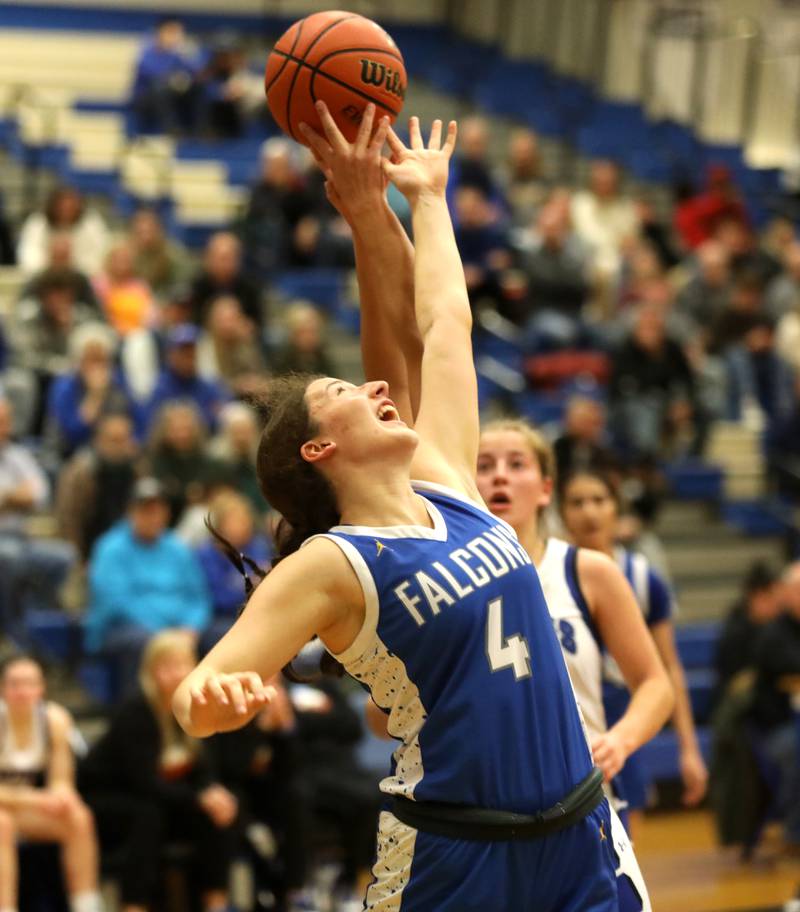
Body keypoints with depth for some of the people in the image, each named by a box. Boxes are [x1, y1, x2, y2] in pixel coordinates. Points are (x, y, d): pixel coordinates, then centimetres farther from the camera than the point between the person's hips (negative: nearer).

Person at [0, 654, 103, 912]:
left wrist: (60, 796, -26)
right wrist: (36, 800, -31)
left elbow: (61, 781, -2)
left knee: (79, 817, -22)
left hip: (32, 808, 4)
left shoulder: (55, 719, -7)